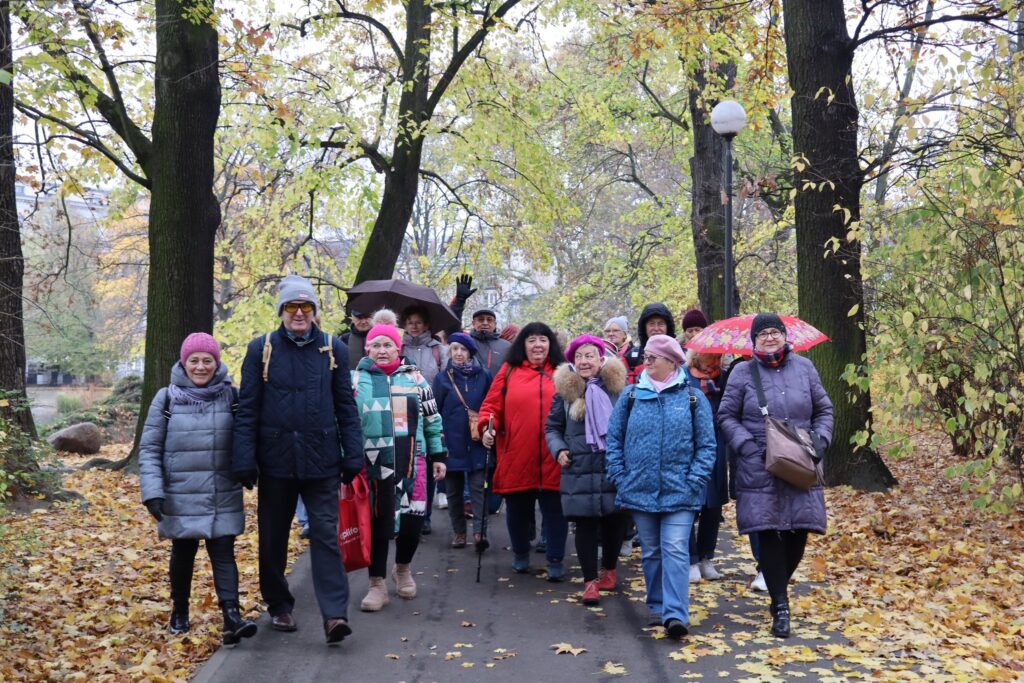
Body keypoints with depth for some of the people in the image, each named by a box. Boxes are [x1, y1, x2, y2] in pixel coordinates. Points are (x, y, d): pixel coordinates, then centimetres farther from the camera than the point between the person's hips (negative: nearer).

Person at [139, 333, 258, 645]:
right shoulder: (166, 398, -2)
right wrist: (152, 492, -9)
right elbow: (149, 448, -1)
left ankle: (232, 616, -10)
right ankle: (179, 612, 31)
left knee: (223, 554, -5)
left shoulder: (230, 396, 1)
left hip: (223, 498, 0)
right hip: (180, 498, 0)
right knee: (183, 554, 14)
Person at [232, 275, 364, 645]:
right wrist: (244, 459, -6)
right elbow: (247, 409, 1)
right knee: (273, 538, 11)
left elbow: (346, 407, 6)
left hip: (322, 461, 0)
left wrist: (353, 456, 1)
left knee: (326, 535, -5)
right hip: (276, 459, 1)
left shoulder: (334, 349, 4)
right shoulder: (261, 349, 1)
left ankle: (334, 613, -6)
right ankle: (279, 607, 27)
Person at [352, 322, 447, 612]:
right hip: (373, 464, -1)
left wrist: (438, 455, 10)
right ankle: (377, 585, 16)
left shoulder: (415, 377, 7)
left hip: (412, 462, 1)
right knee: (377, 522, 3)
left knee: (412, 520, 3)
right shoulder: (356, 379, 3)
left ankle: (403, 569, 31)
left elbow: (432, 420, 13)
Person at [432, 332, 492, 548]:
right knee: (454, 490, 9)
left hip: (477, 443, -1)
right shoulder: (442, 378, 2)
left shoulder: (483, 375, 1)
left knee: (477, 487, -5)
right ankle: (458, 531, 18)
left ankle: (479, 531, -7)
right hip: (452, 443, 1)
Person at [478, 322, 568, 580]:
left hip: (552, 459, 0)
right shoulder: (509, 371, 7)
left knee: (554, 508, 2)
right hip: (516, 457, 1)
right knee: (517, 508, 12)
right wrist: (487, 427, -12)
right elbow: (491, 404, 5)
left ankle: (555, 560, 13)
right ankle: (520, 554, 32)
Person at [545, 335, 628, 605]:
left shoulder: (618, 388, 2)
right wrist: (558, 450, -4)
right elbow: (552, 427, 13)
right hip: (579, 470, 0)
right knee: (585, 524, -1)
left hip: (614, 468, 1)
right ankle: (590, 580, 10)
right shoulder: (565, 392, 3)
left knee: (614, 521, 9)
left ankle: (609, 569, 33)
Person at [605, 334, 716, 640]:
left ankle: (675, 614, -12)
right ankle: (657, 606, 26)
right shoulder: (631, 397, 4)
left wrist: (694, 481, -8)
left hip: (679, 493, -3)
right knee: (650, 553, 12)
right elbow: (614, 440, 9)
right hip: (640, 490, 3)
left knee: (676, 551, -10)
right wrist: (620, 477, 1)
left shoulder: (693, 398, 0)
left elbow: (706, 445, 1)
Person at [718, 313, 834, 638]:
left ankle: (779, 587, 30)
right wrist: (747, 445, -10)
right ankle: (780, 606, 3)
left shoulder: (803, 367, 8)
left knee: (798, 532, 3)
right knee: (769, 534, -5)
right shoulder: (743, 373, 2)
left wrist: (820, 439, -1)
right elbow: (726, 416, 3)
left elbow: (824, 409, 15)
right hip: (760, 468, -2)